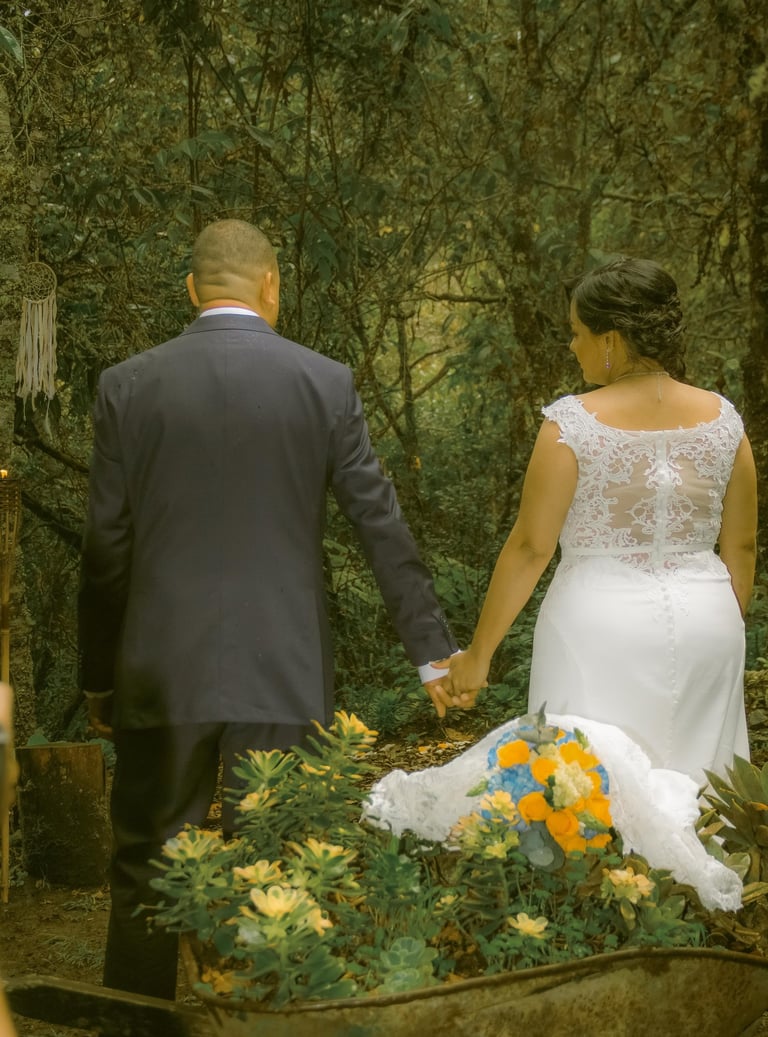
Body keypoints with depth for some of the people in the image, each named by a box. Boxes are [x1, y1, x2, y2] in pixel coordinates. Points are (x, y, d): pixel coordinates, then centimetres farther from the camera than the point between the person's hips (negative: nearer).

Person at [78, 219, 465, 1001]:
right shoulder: (325, 383, -1)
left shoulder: (128, 386, 0)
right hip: (283, 671, 0)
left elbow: (105, 547, 2)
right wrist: (433, 650, 8)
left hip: (163, 670, 0)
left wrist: (98, 676, 11)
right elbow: (382, 526, 1)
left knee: (146, 875, 9)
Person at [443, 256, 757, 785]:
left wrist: (478, 653, -2)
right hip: (705, 624, 4)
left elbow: (530, 548, -10)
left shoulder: (574, 423, -11)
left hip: (601, 625, -4)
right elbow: (742, 546, 7)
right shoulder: (722, 418, 2)